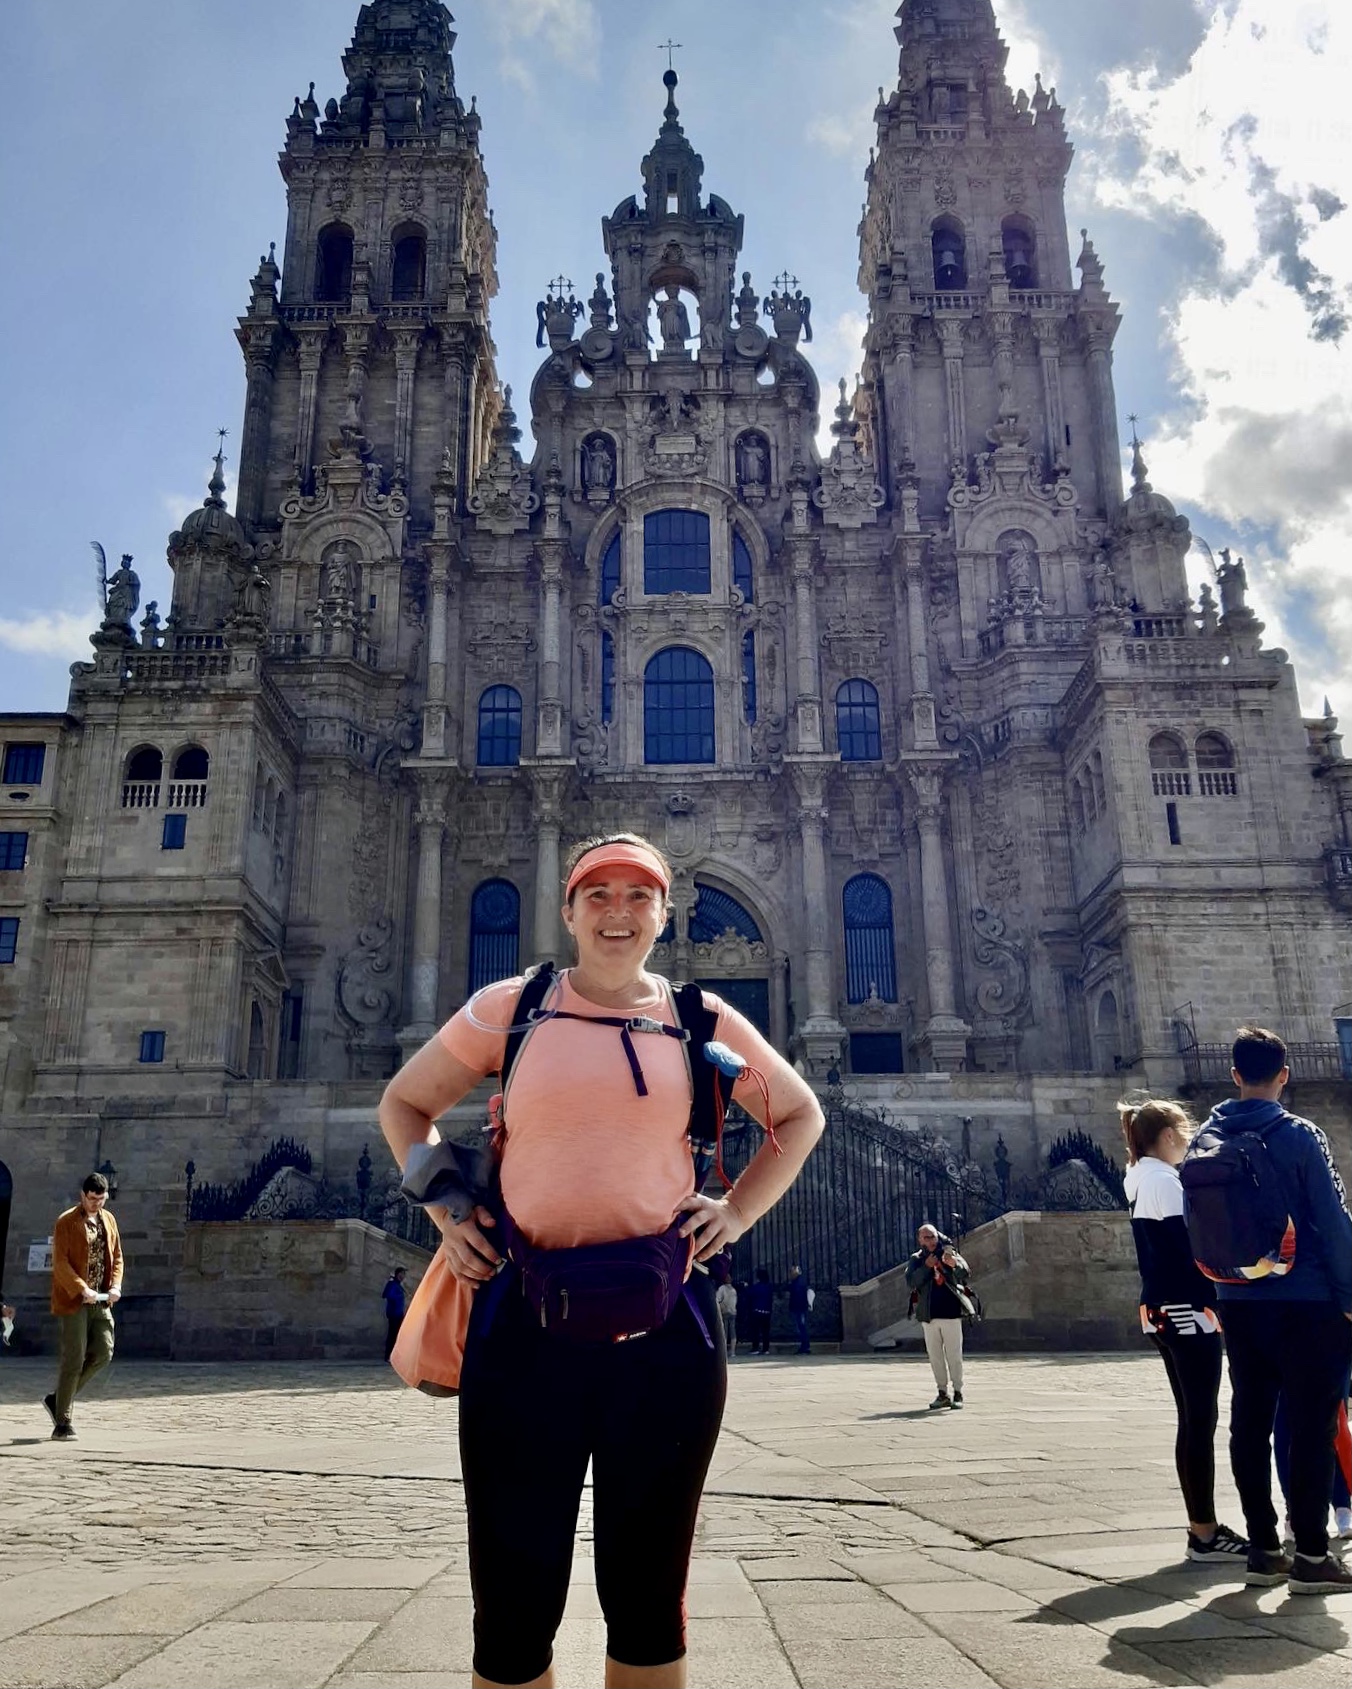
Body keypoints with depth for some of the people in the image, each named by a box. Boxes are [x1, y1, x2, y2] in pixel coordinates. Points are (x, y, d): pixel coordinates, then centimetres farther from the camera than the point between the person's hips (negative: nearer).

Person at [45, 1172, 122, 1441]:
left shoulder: (108, 1220, 11)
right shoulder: (65, 1222, -7)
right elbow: (60, 1263, -13)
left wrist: (115, 1285, -2)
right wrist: (82, 1289, -21)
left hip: (100, 1300, 6)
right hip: (72, 1299, -6)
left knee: (103, 1353, 0)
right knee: (74, 1358, -5)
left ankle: (58, 1399, 19)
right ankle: (62, 1424, 4)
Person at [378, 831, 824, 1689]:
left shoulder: (702, 1020, 6)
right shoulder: (510, 1007, 4)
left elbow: (800, 1115, 19)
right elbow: (405, 1103, 16)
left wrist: (738, 1211, 7)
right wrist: (447, 1211, 4)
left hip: (663, 1323, 1)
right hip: (525, 1320, -1)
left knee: (647, 1587, 13)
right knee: (514, 1593, 7)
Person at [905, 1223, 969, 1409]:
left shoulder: (949, 1254, 1)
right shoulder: (916, 1260, 7)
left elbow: (964, 1273, -14)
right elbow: (911, 1281, -8)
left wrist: (954, 1264, -36)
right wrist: (926, 1267, -21)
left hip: (951, 1313, -3)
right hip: (928, 1316, 3)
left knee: (954, 1355, 0)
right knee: (935, 1356, 8)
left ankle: (957, 1393, 6)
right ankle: (942, 1393, 17)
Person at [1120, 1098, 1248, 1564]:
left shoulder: (1141, 1182, 17)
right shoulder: (1164, 1181, -13)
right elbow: (1189, 1249, -17)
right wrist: (1217, 1300, -13)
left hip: (1161, 1310, 10)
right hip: (1186, 1311, -10)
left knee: (1192, 1420, 13)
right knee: (1201, 1421, -6)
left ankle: (1202, 1525, 18)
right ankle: (1205, 1534, -2)